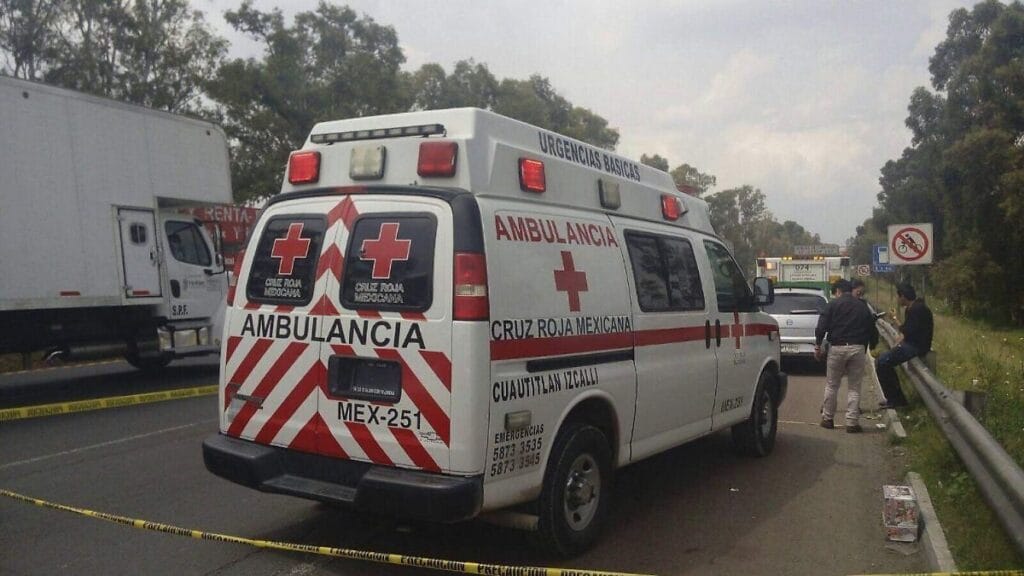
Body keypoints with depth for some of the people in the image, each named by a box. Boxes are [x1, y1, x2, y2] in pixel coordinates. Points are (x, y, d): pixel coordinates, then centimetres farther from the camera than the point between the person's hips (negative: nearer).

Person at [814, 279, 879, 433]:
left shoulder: (832, 305, 1)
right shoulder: (863, 307, 12)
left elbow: (821, 327, -7)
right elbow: (872, 329, 17)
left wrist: (817, 346, -1)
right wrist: (872, 346, 31)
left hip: (837, 348, -2)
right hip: (858, 348, 2)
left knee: (831, 385, 9)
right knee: (854, 388, 7)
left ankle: (828, 419, 16)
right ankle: (852, 422, 4)